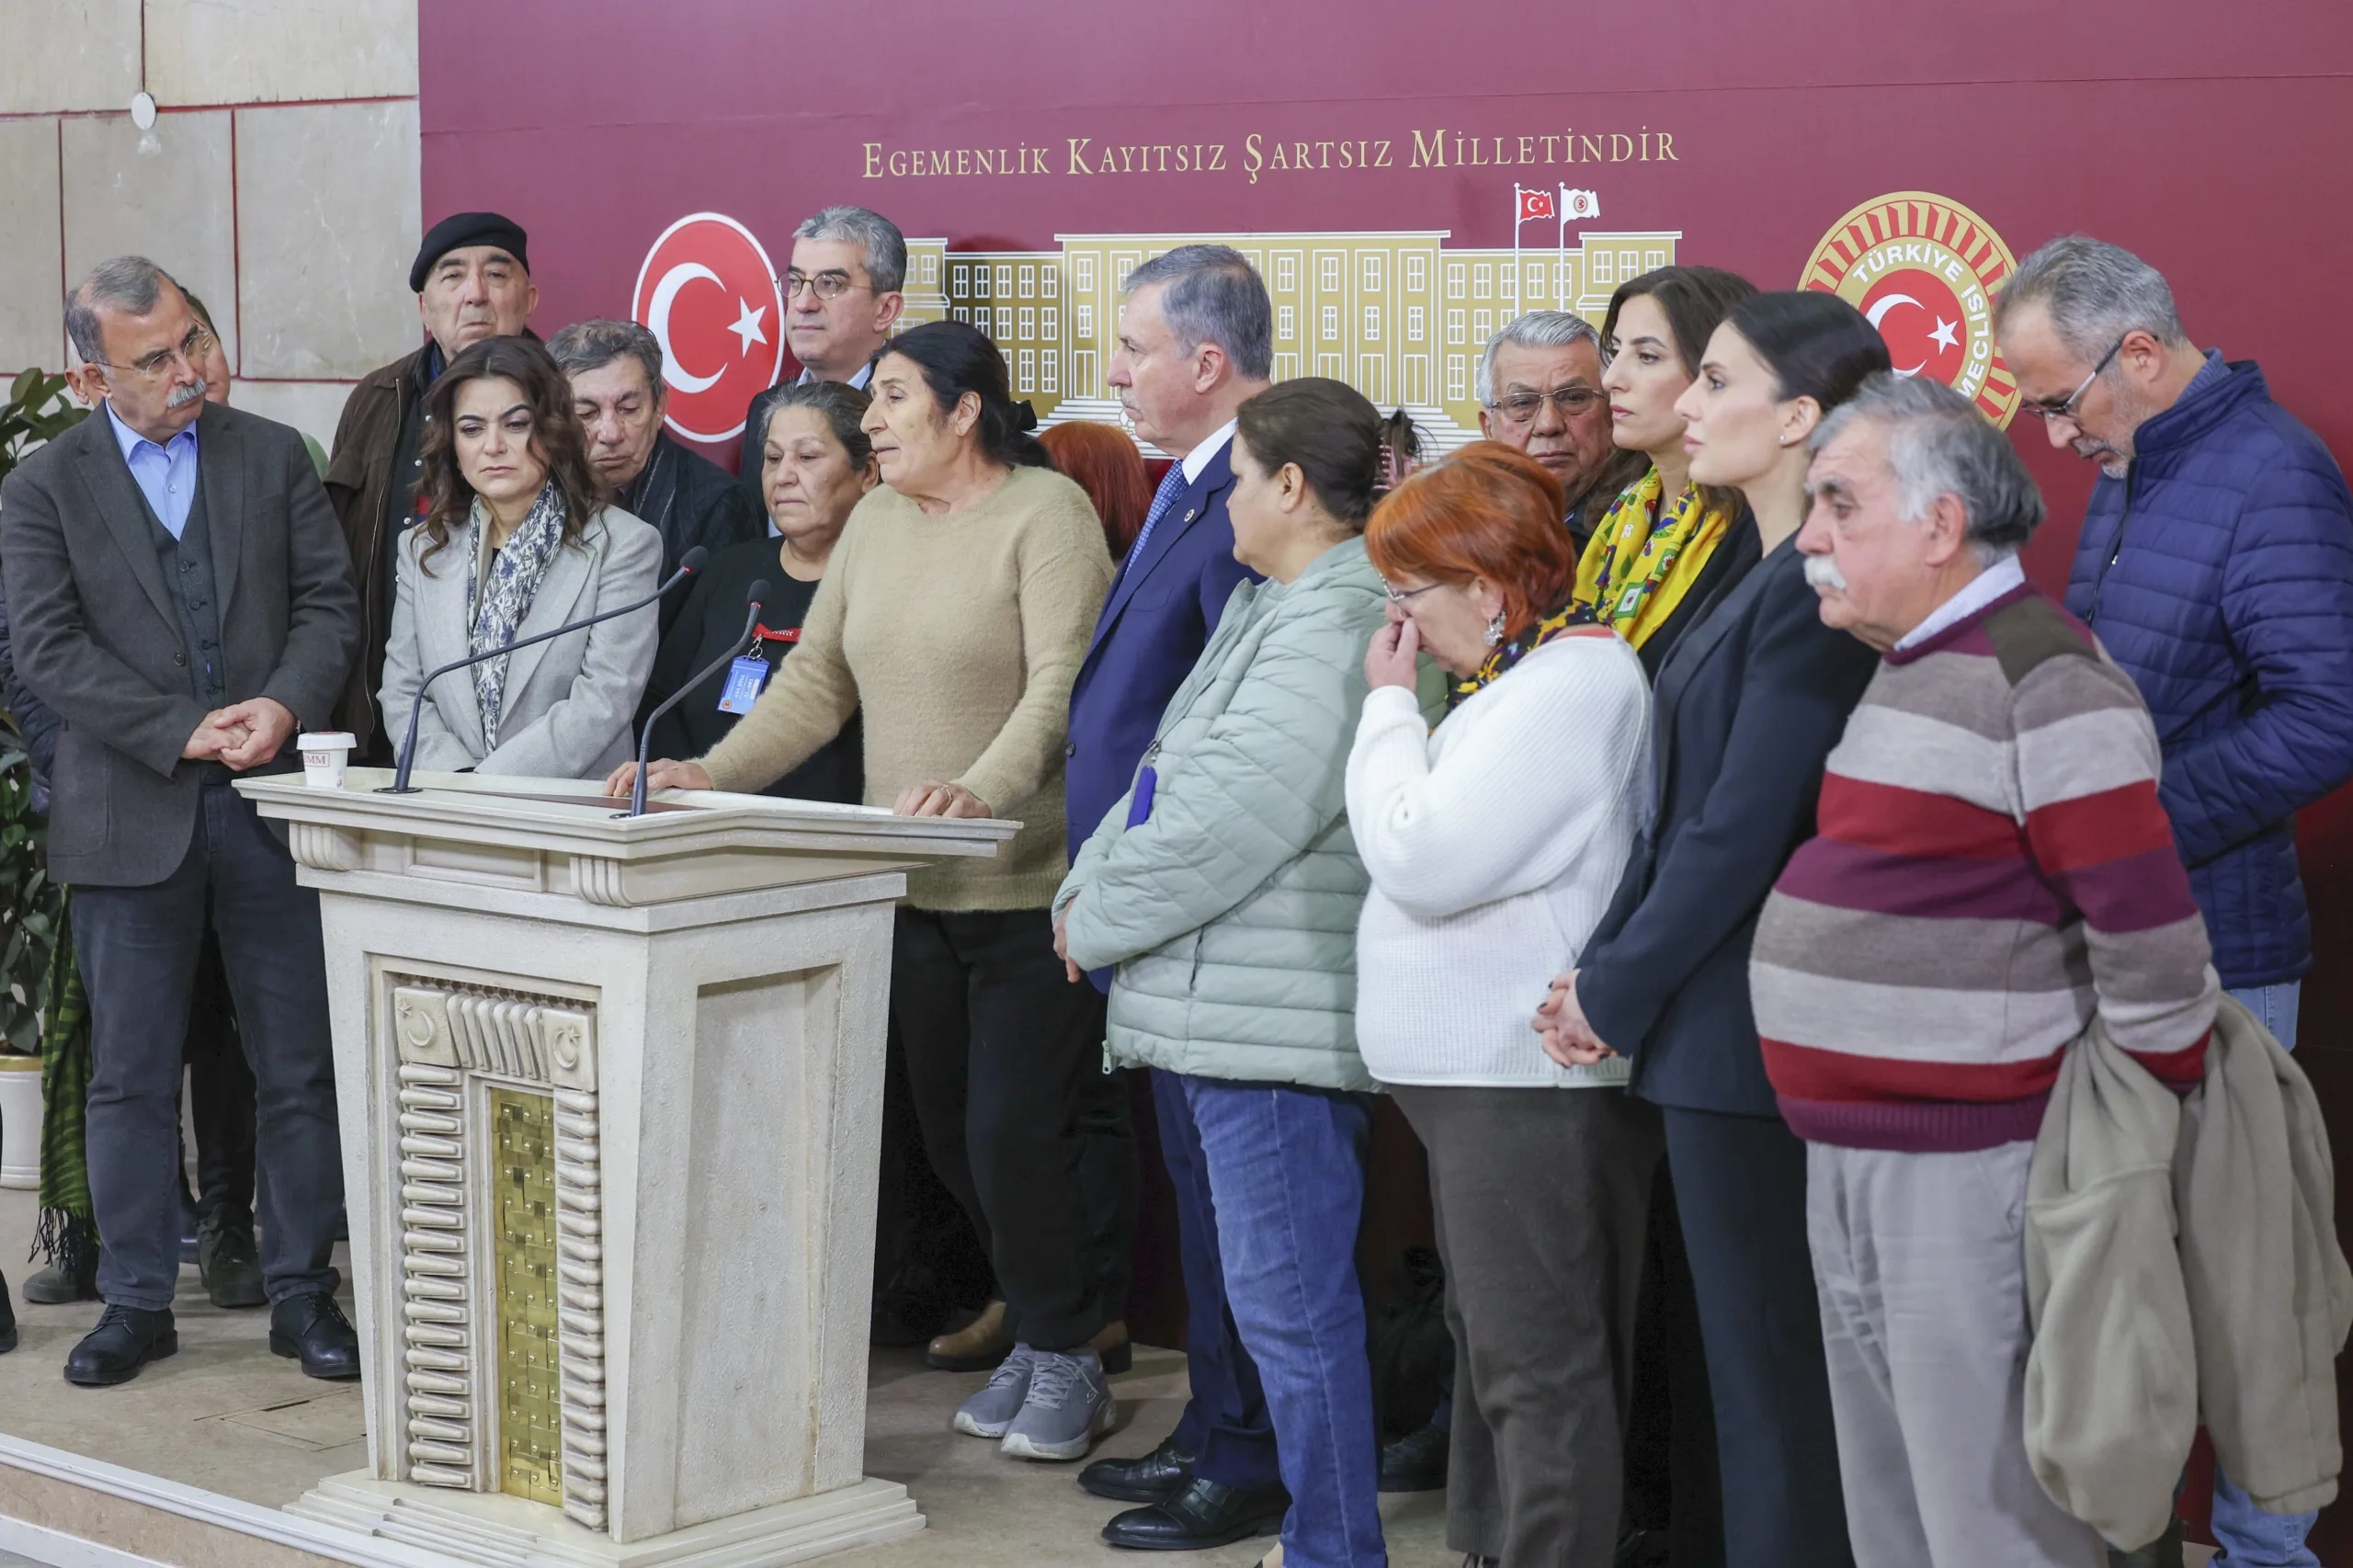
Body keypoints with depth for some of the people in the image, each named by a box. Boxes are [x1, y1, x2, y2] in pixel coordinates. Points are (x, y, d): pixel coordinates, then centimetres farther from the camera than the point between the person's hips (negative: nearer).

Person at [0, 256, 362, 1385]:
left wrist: (283, 707, -14)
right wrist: (184, 733, -15)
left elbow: (330, 604, 4)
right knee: (131, 1075, 5)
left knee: (299, 1067, 5)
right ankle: (136, 1301, 15)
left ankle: (302, 1292, 15)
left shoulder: (272, 456, 8)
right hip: (130, 818, -1)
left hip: (272, 802, 1)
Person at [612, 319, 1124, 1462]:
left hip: (1028, 887, -7)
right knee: (951, 1138, 11)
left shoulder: (1046, 511, -10)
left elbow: (1061, 686, -20)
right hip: (913, 888, 7)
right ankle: (1036, 1334, 28)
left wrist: (980, 790, -36)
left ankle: (1067, 1358, 11)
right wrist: (711, 774, -2)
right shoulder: (876, 521, 12)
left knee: (1013, 1133, -8)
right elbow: (818, 681, 11)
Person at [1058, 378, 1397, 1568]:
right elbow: (1168, 780, 19)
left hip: (1276, 1016, -11)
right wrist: (1089, 890, 5)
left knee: (1289, 1301, -5)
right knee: (1283, 1294, 17)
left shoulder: (1335, 627, -17)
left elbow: (1227, 821, -21)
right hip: (1234, 1009, 11)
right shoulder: (1276, 610, 18)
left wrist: (1099, 920, -9)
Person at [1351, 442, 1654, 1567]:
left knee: (1537, 1366, -6)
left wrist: (1388, 706, -10)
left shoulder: (1573, 684, -18)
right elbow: (1422, 854, 17)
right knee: (1488, 1344, 19)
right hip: (1482, 1067, 11)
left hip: (1532, 1081, -11)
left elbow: (1419, 858, -20)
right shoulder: (1521, 680, 15)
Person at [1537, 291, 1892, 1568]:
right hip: (1717, 1026, 10)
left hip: (1746, 1032, -10)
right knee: (1754, 1360, 16)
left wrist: (1616, 990, -10)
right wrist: (1604, 971, 5)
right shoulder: (1767, 574, 15)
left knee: (1769, 1376, -1)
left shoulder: (1815, 588, -17)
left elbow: (1742, 828, -19)